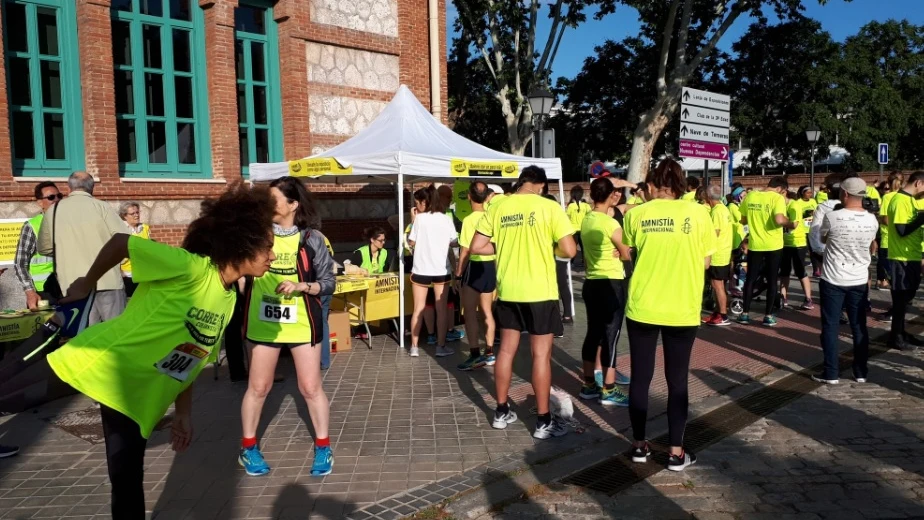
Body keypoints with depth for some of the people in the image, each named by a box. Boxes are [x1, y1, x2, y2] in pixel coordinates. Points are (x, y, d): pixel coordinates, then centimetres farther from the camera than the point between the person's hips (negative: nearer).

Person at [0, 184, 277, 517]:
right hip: (98, 363, -7)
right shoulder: (192, 268, -22)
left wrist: (184, 413, 13)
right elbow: (121, 241, -15)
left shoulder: (229, 298, 3)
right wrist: (87, 284, -2)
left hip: (139, 396, 7)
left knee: (128, 486, 12)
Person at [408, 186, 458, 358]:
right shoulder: (446, 219, 1)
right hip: (442, 269, 1)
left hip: (421, 269, -1)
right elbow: (452, 243, 6)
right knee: (441, 309, 8)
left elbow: (411, 242, -1)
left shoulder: (420, 218, -7)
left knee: (418, 309, 6)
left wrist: (413, 220, 5)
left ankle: (414, 347, 10)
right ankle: (441, 346, 10)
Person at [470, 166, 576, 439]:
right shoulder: (550, 207, -9)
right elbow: (569, 251, -12)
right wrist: (548, 244, 7)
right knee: (541, 354, 4)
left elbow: (477, 246, 2)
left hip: (507, 290, 4)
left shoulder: (497, 208, 2)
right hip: (540, 291, -4)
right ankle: (543, 421, 12)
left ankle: (501, 412, 25)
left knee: (506, 350, 15)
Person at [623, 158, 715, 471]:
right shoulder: (697, 213, -5)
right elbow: (705, 262, 2)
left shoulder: (636, 214, -2)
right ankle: (676, 452, 15)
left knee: (641, 377, 12)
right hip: (682, 310, -1)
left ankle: (639, 445, 22)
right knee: (677, 380, 9)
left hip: (641, 307, 1)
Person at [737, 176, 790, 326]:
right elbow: (779, 220, -26)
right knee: (772, 280, 8)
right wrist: (791, 223, -8)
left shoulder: (750, 196, 3)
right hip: (773, 245, -3)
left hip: (755, 245, 3)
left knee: (751, 279, 12)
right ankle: (769, 316, 11)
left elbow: (743, 220, 9)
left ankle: (745, 314, 13)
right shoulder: (777, 198, -12)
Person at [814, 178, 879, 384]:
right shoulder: (872, 220, -2)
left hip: (833, 280, -4)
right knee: (859, 327, 12)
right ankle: (861, 372, 19)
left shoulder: (832, 217, -15)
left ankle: (831, 373, 5)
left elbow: (823, 239, 5)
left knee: (830, 327, 3)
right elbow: (872, 247, 14)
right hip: (859, 280, 4)